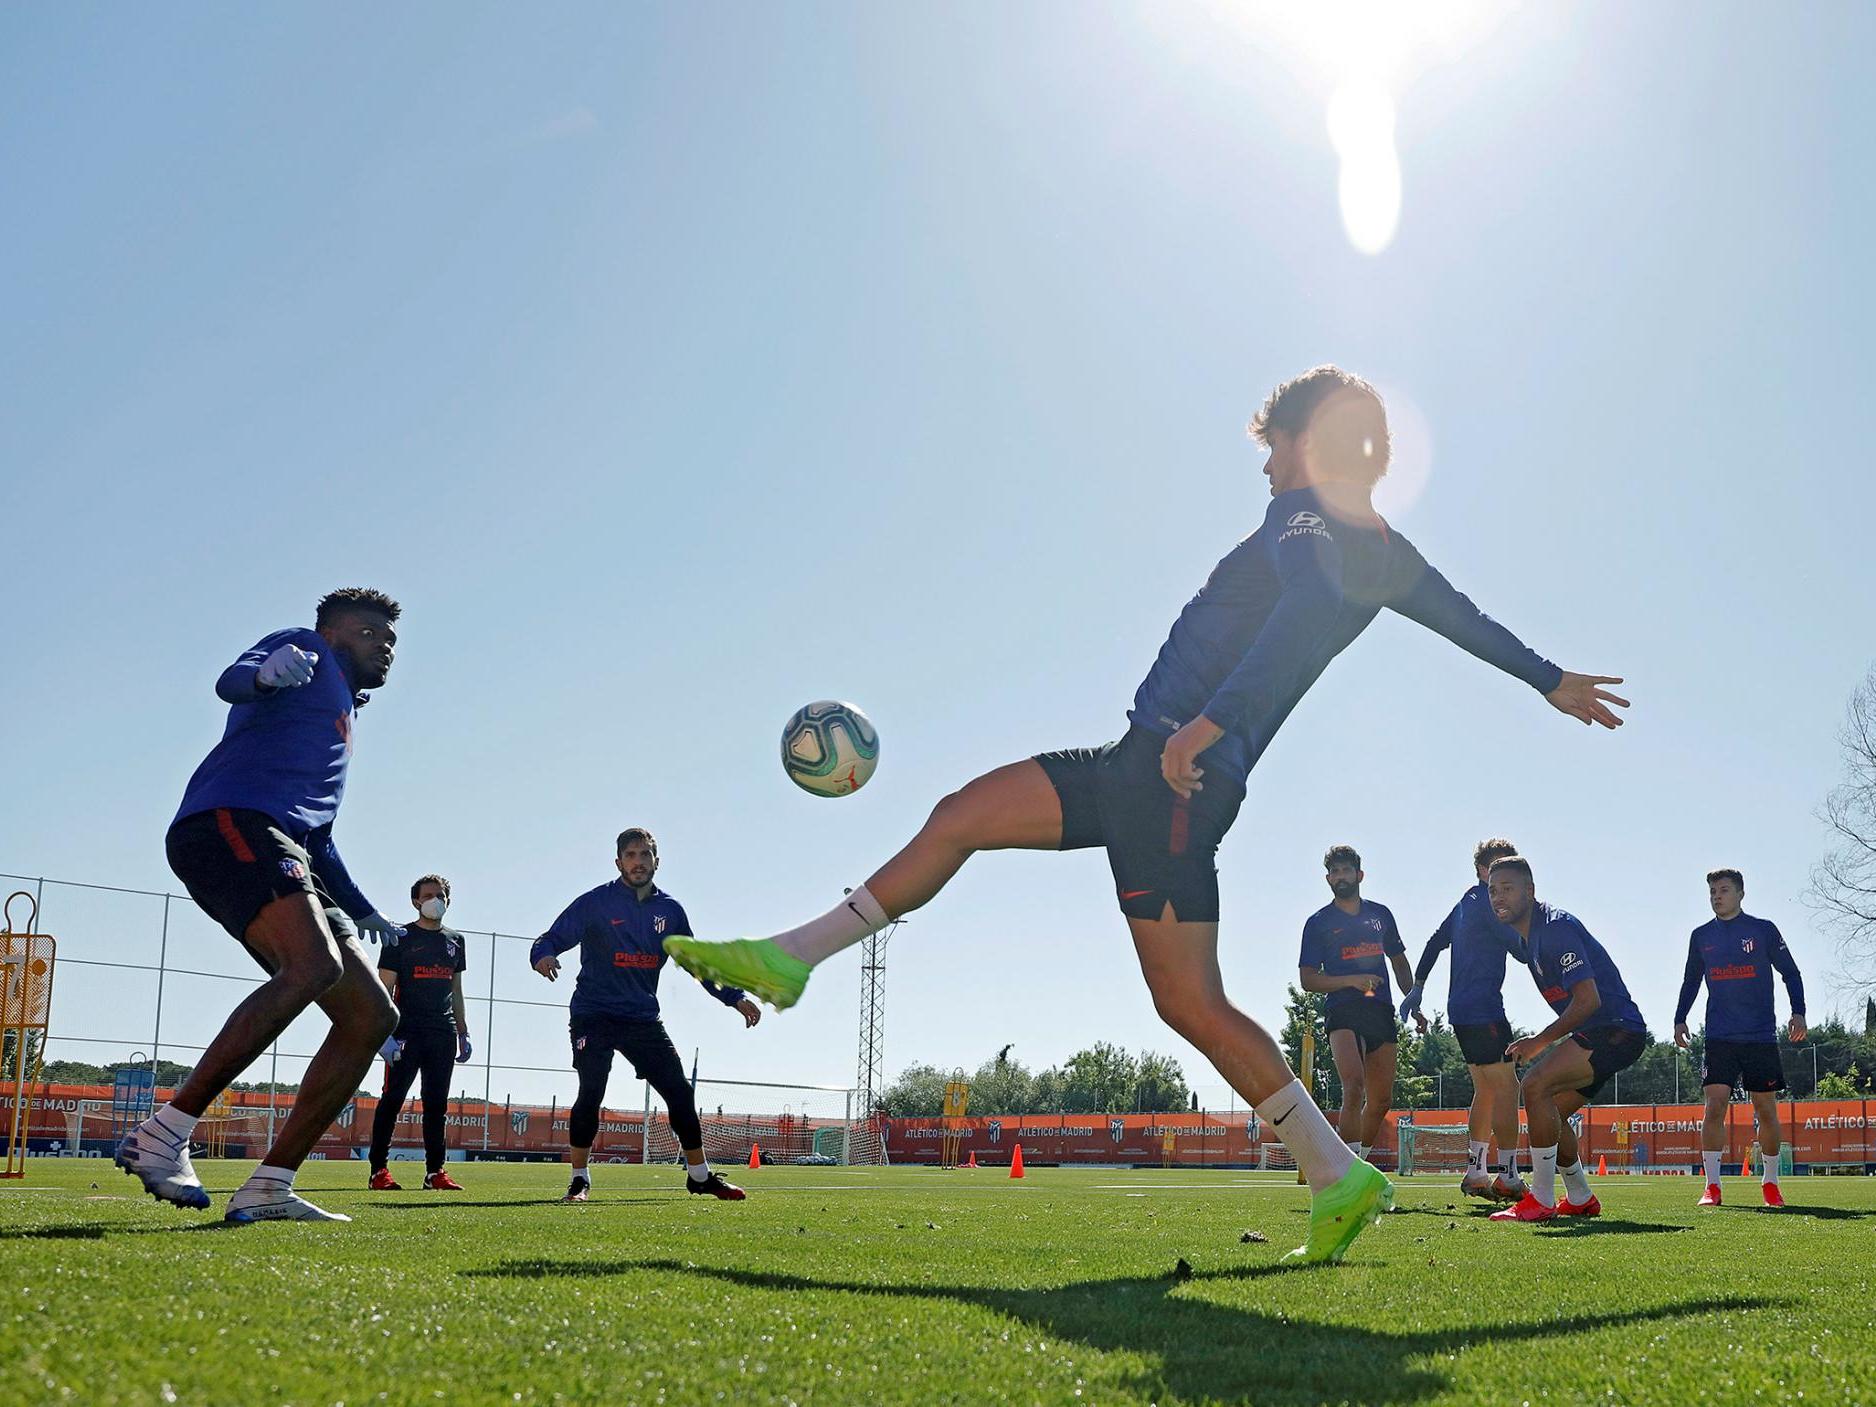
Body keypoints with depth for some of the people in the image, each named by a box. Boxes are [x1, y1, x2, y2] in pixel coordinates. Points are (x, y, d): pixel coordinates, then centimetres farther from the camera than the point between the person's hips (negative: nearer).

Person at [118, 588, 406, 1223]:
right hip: (231, 821, -9)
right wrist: (267, 673, -33)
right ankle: (163, 1134, -27)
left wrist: (362, 912, 42)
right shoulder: (307, 650, 13)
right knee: (314, 966, -32)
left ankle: (268, 1188, -4)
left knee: (371, 1015, -2)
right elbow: (231, 682, -11)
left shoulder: (343, 716, 37)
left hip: (286, 856, 9)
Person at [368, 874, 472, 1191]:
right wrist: (386, 1034, -13)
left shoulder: (455, 941, 16)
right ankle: (379, 1170, -2)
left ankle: (435, 1171, 7)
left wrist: (463, 1034, 16)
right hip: (407, 1031, -5)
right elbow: (385, 990, -4)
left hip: (443, 1033, 5)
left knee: (437, 1103, 5)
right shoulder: (401, 938, 1)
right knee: (393, 1099, -5)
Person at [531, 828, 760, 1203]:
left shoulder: (670, 910, 7)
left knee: (681, 1093, 2)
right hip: (594, 1016, -4)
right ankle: (579, 1179, 3)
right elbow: (551, 940, -7)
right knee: (590, 1094, -15)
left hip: (643, 1018, 4)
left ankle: (699, 1175, 18)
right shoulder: (595, 903, -5)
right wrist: (543, 956, -32)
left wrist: (736, 998, 12)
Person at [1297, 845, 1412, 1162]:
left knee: (1381, 1100, 6)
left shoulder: (1380, 914, 16)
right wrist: (1352, 980, -12)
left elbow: (1399, 961, 26)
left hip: (1381, 1011, 5)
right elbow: (1307, 979, 0)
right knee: (1354, 1088, -23)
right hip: (1342, 1012, -5)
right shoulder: (1318, 922, 4)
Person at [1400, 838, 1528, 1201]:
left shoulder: (1466, 902, 20)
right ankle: (1508, 1177, -11)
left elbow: (1435, 942, 22)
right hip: (1483, 1008, -10)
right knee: (1506, 1089, -9)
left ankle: (1475, 1171, 14)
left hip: (1461, 1008, 10)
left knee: (1485, 1090, 14)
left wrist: (1417, 988, 23)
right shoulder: (1487, 900, -9)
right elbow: (1520, 946, -14)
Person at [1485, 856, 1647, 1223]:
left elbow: (1588, 1000, -24)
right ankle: (1581, 1200, 31)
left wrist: (1541, 1041, -16)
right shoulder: (1527, 936, 12)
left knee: (1536, 1085, -23)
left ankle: (1540, 1201, -18)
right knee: (1550, 1113, 16)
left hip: (1617, 1029, -11)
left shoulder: (1556, 927, -19)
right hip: (1597, 1033, 11)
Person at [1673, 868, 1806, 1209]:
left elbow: (1790, 973, 7)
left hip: (1761, 1037, -1)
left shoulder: (1764, 930, 3)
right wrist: (1680, 1019, 10)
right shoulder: (1701, 936, 10)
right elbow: (1690, 982, 19)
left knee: (1766, 1110, 4)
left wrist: (1798, 1012, -5)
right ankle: (1712, 1186, -9)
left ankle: (1770, 1183, 21)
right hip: (1719, 1038, 1)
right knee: (1715, 1106, -11)